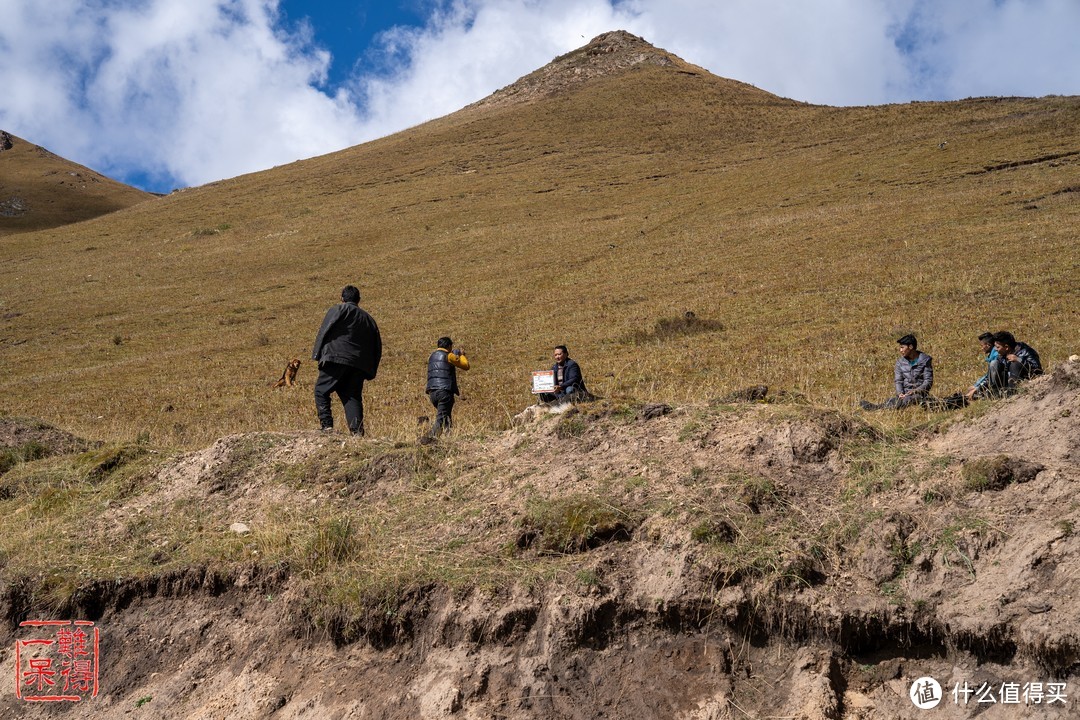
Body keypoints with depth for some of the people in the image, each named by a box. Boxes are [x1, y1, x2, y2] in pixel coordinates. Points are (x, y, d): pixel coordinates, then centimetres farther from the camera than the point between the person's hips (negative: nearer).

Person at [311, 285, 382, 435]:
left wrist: (317, 354, -2)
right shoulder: (368, 319, 24)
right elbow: (377, 348, 23)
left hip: (336, 360, -5)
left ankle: (327, 425, -9)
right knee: (353, 397, 7)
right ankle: (357, 430, -7)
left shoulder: (337, 310, 8)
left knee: (321, 391, 4)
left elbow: (324, 332, -4)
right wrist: (370, 372, 23)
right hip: (360, 366, 5)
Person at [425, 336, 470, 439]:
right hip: (445, 391, -7)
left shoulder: (431, 357, 19)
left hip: (432, 392, 7)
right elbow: (466, 365, 4)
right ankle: (431, 437, -25)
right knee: (441, 419, -11)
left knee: (445, 417, 16)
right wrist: (462, 355, 23)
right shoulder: (449, 356, -1)